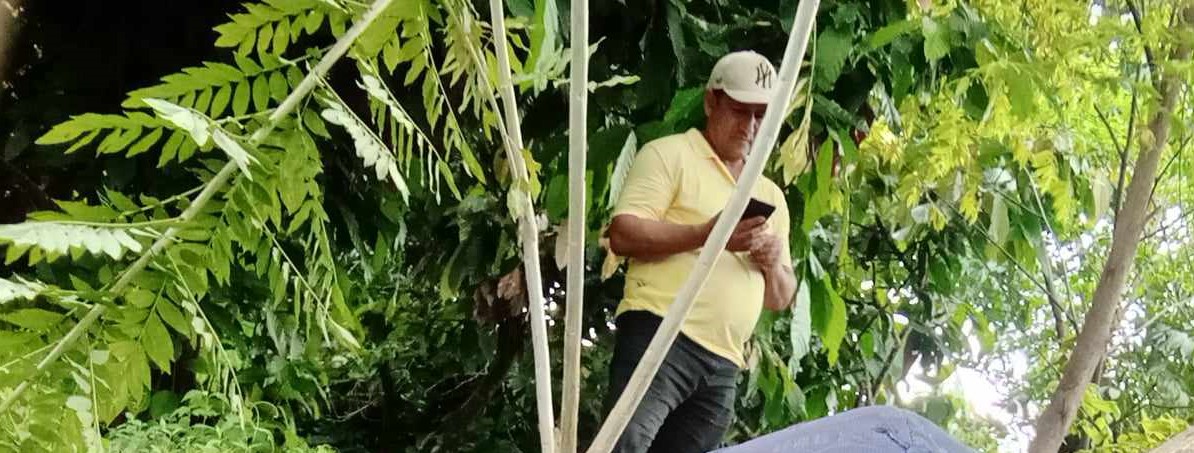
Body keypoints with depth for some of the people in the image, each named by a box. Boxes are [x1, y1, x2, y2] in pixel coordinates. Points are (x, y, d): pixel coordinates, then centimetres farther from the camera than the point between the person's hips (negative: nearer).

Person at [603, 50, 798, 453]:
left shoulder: (771, 196, 26)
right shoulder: (669, 154, 7)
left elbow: (780, 299, 26)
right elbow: (622, 234, -7)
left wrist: (774, 266, 3)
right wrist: (706, 234, -17)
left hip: (723, 365, 6)